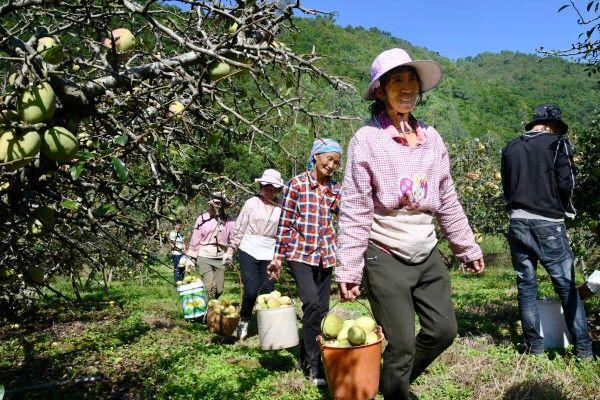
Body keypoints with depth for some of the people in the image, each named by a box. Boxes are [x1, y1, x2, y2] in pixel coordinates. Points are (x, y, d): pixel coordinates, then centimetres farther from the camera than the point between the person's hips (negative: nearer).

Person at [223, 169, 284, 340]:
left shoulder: (281, 208, 4)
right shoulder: (252, 203, 1)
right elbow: (239, 228, 5)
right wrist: (230, 250, 6)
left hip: (269, 255, 2)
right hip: (249, 251, -1)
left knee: (267, 292, 2)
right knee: (251, 290, -9)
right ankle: (243, 321, 17)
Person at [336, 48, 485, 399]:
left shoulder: (431, 138, 8)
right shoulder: (367, 139, -8)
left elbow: (448, 202, 14)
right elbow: (355, 211, -11)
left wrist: (468, 248, 16)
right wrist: (348, 269, -14)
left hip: (427, 255, 6)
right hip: (386, 257, -5)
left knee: (444, 330, 10)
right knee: (401, 345, 2)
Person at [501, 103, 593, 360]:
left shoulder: (510, 148, 10)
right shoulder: (557, 142, -2)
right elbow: (566, 184, -8)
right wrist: (563, 209, 10)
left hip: (517, 223, 4)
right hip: (548, 223, -3)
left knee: (526, 286, 9)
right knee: (567, 286, 7)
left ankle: (534, 346, 15)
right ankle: (583, 348, 12)